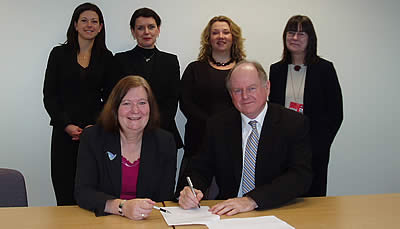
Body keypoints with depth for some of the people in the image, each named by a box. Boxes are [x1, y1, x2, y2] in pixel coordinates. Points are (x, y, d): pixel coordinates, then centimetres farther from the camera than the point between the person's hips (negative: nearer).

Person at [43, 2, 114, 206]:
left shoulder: (106, 57, 10)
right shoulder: (59, 53, 7)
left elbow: (109, 98, 9)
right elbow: (49, 95, 4)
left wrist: (96, 126, -6)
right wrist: (67, 125, -8)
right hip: (64, 132, 0)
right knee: (65, 195, -1)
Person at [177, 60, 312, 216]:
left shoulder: (295, 124, -4)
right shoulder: (217, 126, 5)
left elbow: (301, 176, -15)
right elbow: (200, 169, 6)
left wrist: (252, 200, -27)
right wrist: (188, 192, -19)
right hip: (227, 213, 2)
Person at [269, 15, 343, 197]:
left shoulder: (324, 68, 0)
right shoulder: (276, 70, 9)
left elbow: (336, 113, 0)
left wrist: (319, 145, -7)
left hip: (314, 149, -2)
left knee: (314, 196, 3)